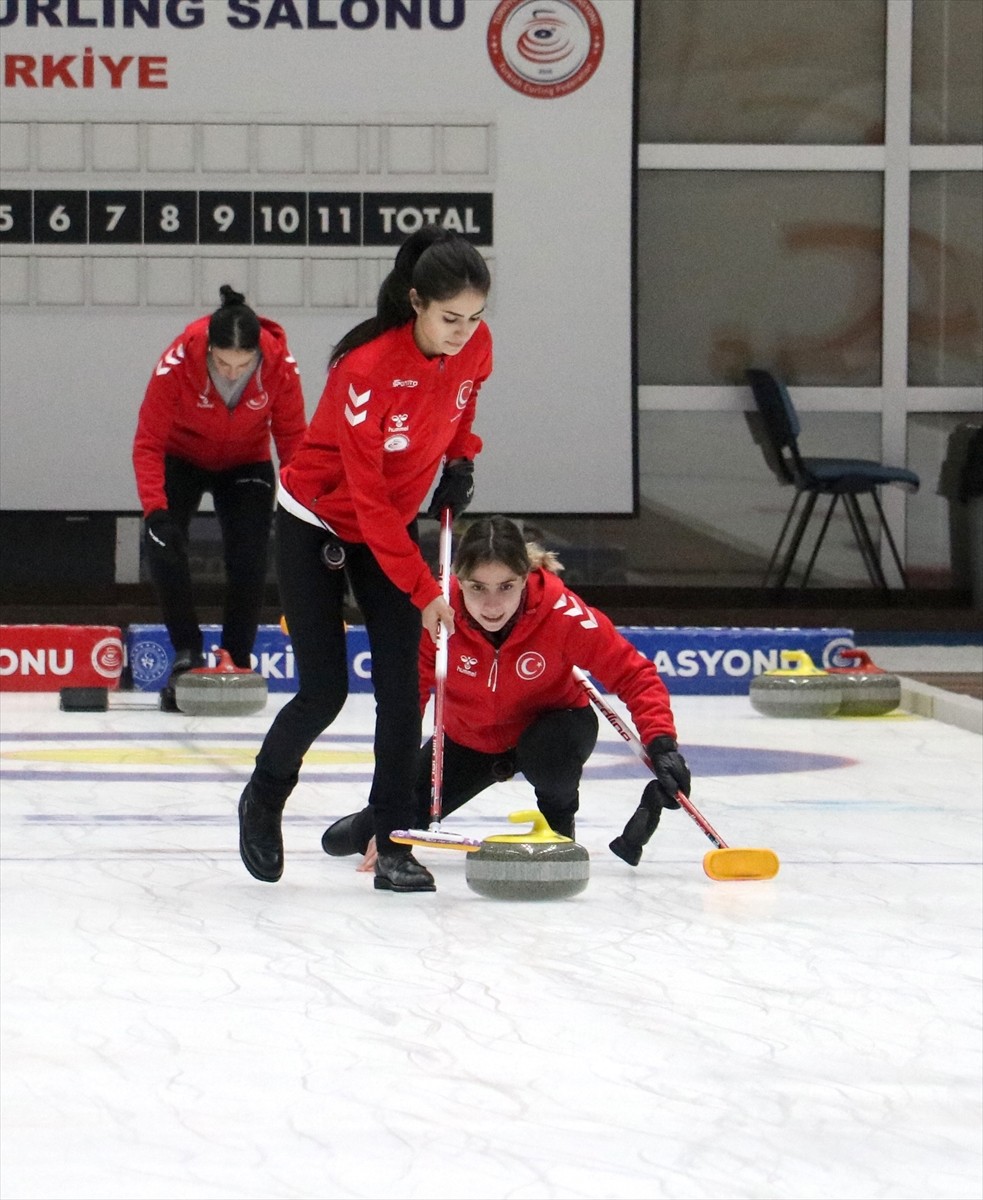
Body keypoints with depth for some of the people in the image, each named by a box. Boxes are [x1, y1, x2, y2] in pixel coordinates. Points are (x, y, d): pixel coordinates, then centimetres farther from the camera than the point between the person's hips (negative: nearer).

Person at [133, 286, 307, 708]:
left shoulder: (280, 366, -30)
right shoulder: (178, 361, -34)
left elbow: (293, 438, -17)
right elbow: (148, 443, -28)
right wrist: (154, 507, -38)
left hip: (246, 464, 1)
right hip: (183, 458, -1)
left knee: (249, 561, -9)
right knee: (163, 543, -18)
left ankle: (237, 664, 6)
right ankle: (187, 654, -6)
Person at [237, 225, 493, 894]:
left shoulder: (475, 348, -14)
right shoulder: (367, 369, -33)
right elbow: (369, 500, -29)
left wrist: (460, 464, -5)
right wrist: (422, 591, -29)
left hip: (394, 524, 5)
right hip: (317, 526, -5)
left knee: (402, 682, -7)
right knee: (324, 692, -6)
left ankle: (394, 842, -3)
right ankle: (263, 802, 22)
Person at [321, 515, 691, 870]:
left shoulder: (562, 611, -34)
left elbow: (633, 675, -25)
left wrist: (662, 746, -41)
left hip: (546, 724, -1)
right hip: (468, 738, 1)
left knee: (548, 753, -38)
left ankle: (559, 822, -2)